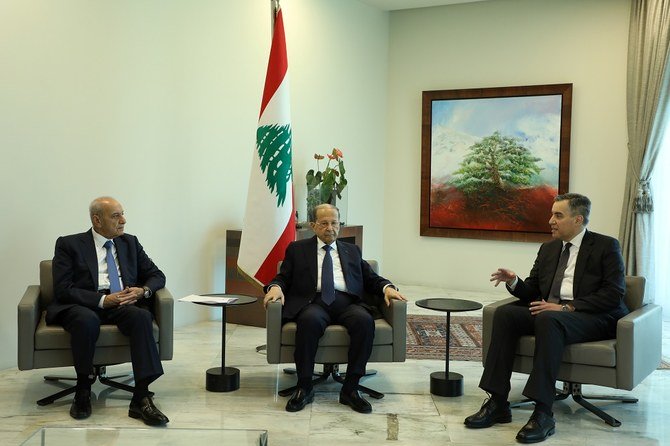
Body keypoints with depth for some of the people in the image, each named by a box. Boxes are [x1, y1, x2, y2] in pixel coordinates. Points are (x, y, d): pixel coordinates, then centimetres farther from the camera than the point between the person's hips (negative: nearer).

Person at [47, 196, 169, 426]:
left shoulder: (130, 243, 18)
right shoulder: (69, 244, 5)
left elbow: (157, 275, 18)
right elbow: (63, 289, -5)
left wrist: (142, 290, -6)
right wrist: (103, 300, -17)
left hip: (123, 305, 3)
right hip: (82, 306, -3)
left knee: (141, 316, -32)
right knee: (87, 320, -39)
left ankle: (141, 398, -36)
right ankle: (83, 390, -17)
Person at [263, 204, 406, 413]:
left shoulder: (352, 251, 26)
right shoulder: (297, 249, 20)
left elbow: (371, 279, 22)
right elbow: (283, 277, 13)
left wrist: (387, 287, 0)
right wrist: (275, 287, -10)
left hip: (346, 302, 2)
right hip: (313, 302, -2)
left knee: (364, 320, -32)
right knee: (310, 320, -38)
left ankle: (350, 388, -24)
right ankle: (304, 388, -25)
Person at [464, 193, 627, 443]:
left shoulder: (607, 247, 0)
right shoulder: (548, 249, 19)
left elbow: (613, 294, -11)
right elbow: (532, 292, 19)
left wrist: (566, 307, -20)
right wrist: (514, 282, -5)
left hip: (594, 319, -6)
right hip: (549, 311, 6)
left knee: (547, 319, -37)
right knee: (504, 314, -20)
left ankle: (543, 413, -38)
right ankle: (498, 403, -22)